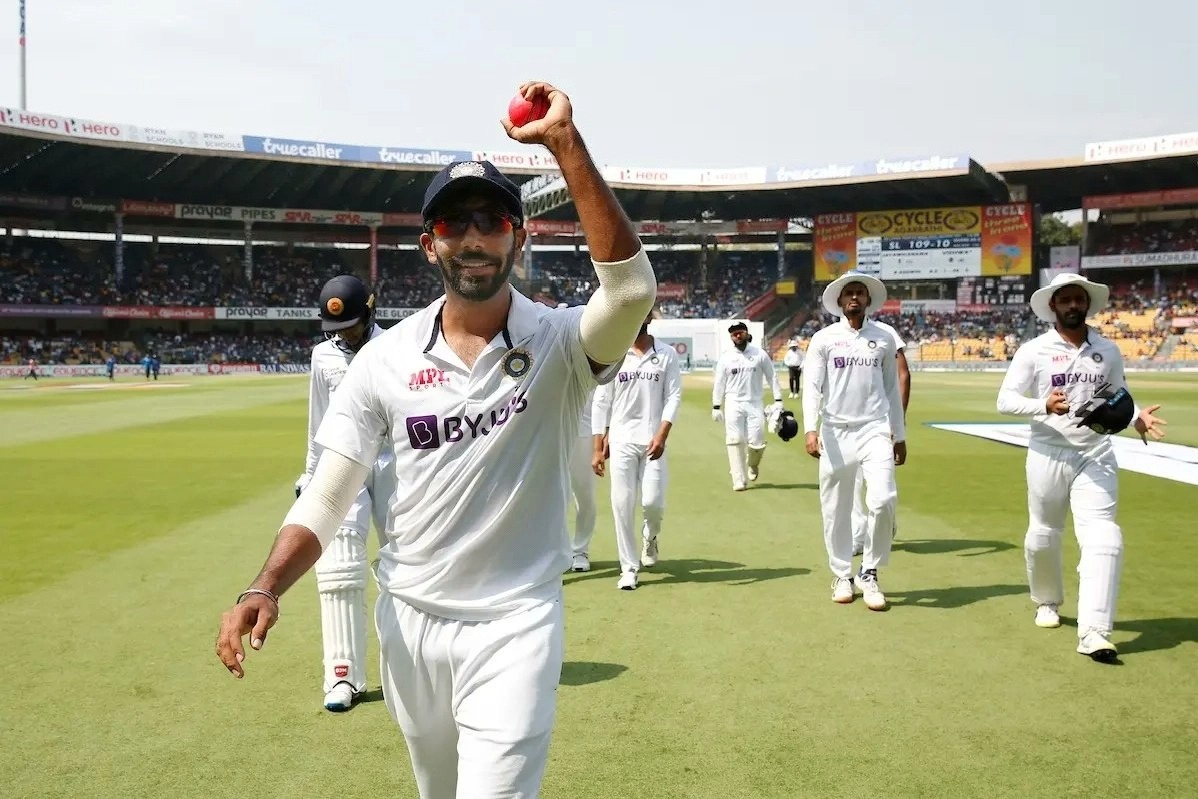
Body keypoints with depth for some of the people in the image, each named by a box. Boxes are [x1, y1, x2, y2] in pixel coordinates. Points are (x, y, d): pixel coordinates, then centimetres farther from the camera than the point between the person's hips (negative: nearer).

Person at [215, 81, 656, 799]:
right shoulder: (386, 357, -1)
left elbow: (633, 288, -33)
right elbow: (325, 501, 0)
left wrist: (565, 144, -35)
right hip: (408, 622, 4)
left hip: (516, 624, -3)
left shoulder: (558, 343, -9)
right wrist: (265, 590, -17)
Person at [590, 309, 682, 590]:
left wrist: (662, 434, -15)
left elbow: (674, 397, -1)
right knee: (622, 504, -2)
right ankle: (629, 568, 9)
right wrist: (598, 448, 0)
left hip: (653, 441, -1)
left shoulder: (667, 355, 3)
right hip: (621, 441, 1)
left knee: (653, 502, -7)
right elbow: (601, 403, 4)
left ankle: (650, 537, 28)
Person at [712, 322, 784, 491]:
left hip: (755, 404, 0)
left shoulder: (760, 354, 3)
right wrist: (716, 407, 3)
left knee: (757, 443, -6)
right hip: (733, 404, 0)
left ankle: (753, 465, 28)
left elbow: (772, 377, 6)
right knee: (735, 441, -9)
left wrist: (778, 400, -1)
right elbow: (719, 383, 7)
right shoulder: (725, 358, 5)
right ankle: (738, 481, -6)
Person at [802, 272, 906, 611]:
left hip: (874, 431, 0)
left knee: (883, 500, -14)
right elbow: (812, 386, -3)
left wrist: (899, 436, 14)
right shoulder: (824, 339, 3)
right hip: (836, 433, 0)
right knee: (835, 509, 5)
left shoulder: (884, 340, 9)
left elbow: (892, 389, 15)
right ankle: (842, 575, 20)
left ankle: (869, 574, 3)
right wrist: (811, 429, -16)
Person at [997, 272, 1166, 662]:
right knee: (1042, 535, 11)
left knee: (1102, 537, -13)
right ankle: (1047, 603, 39)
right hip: (1048, 454, -1)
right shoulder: (1034, 350, -2)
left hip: (1096, 455, 1)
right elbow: (1005, 400, -5)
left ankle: (1094, 632, -17)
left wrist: (1137, 415, -8)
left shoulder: (1108, 351, 8)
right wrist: (1044, 405, -24)